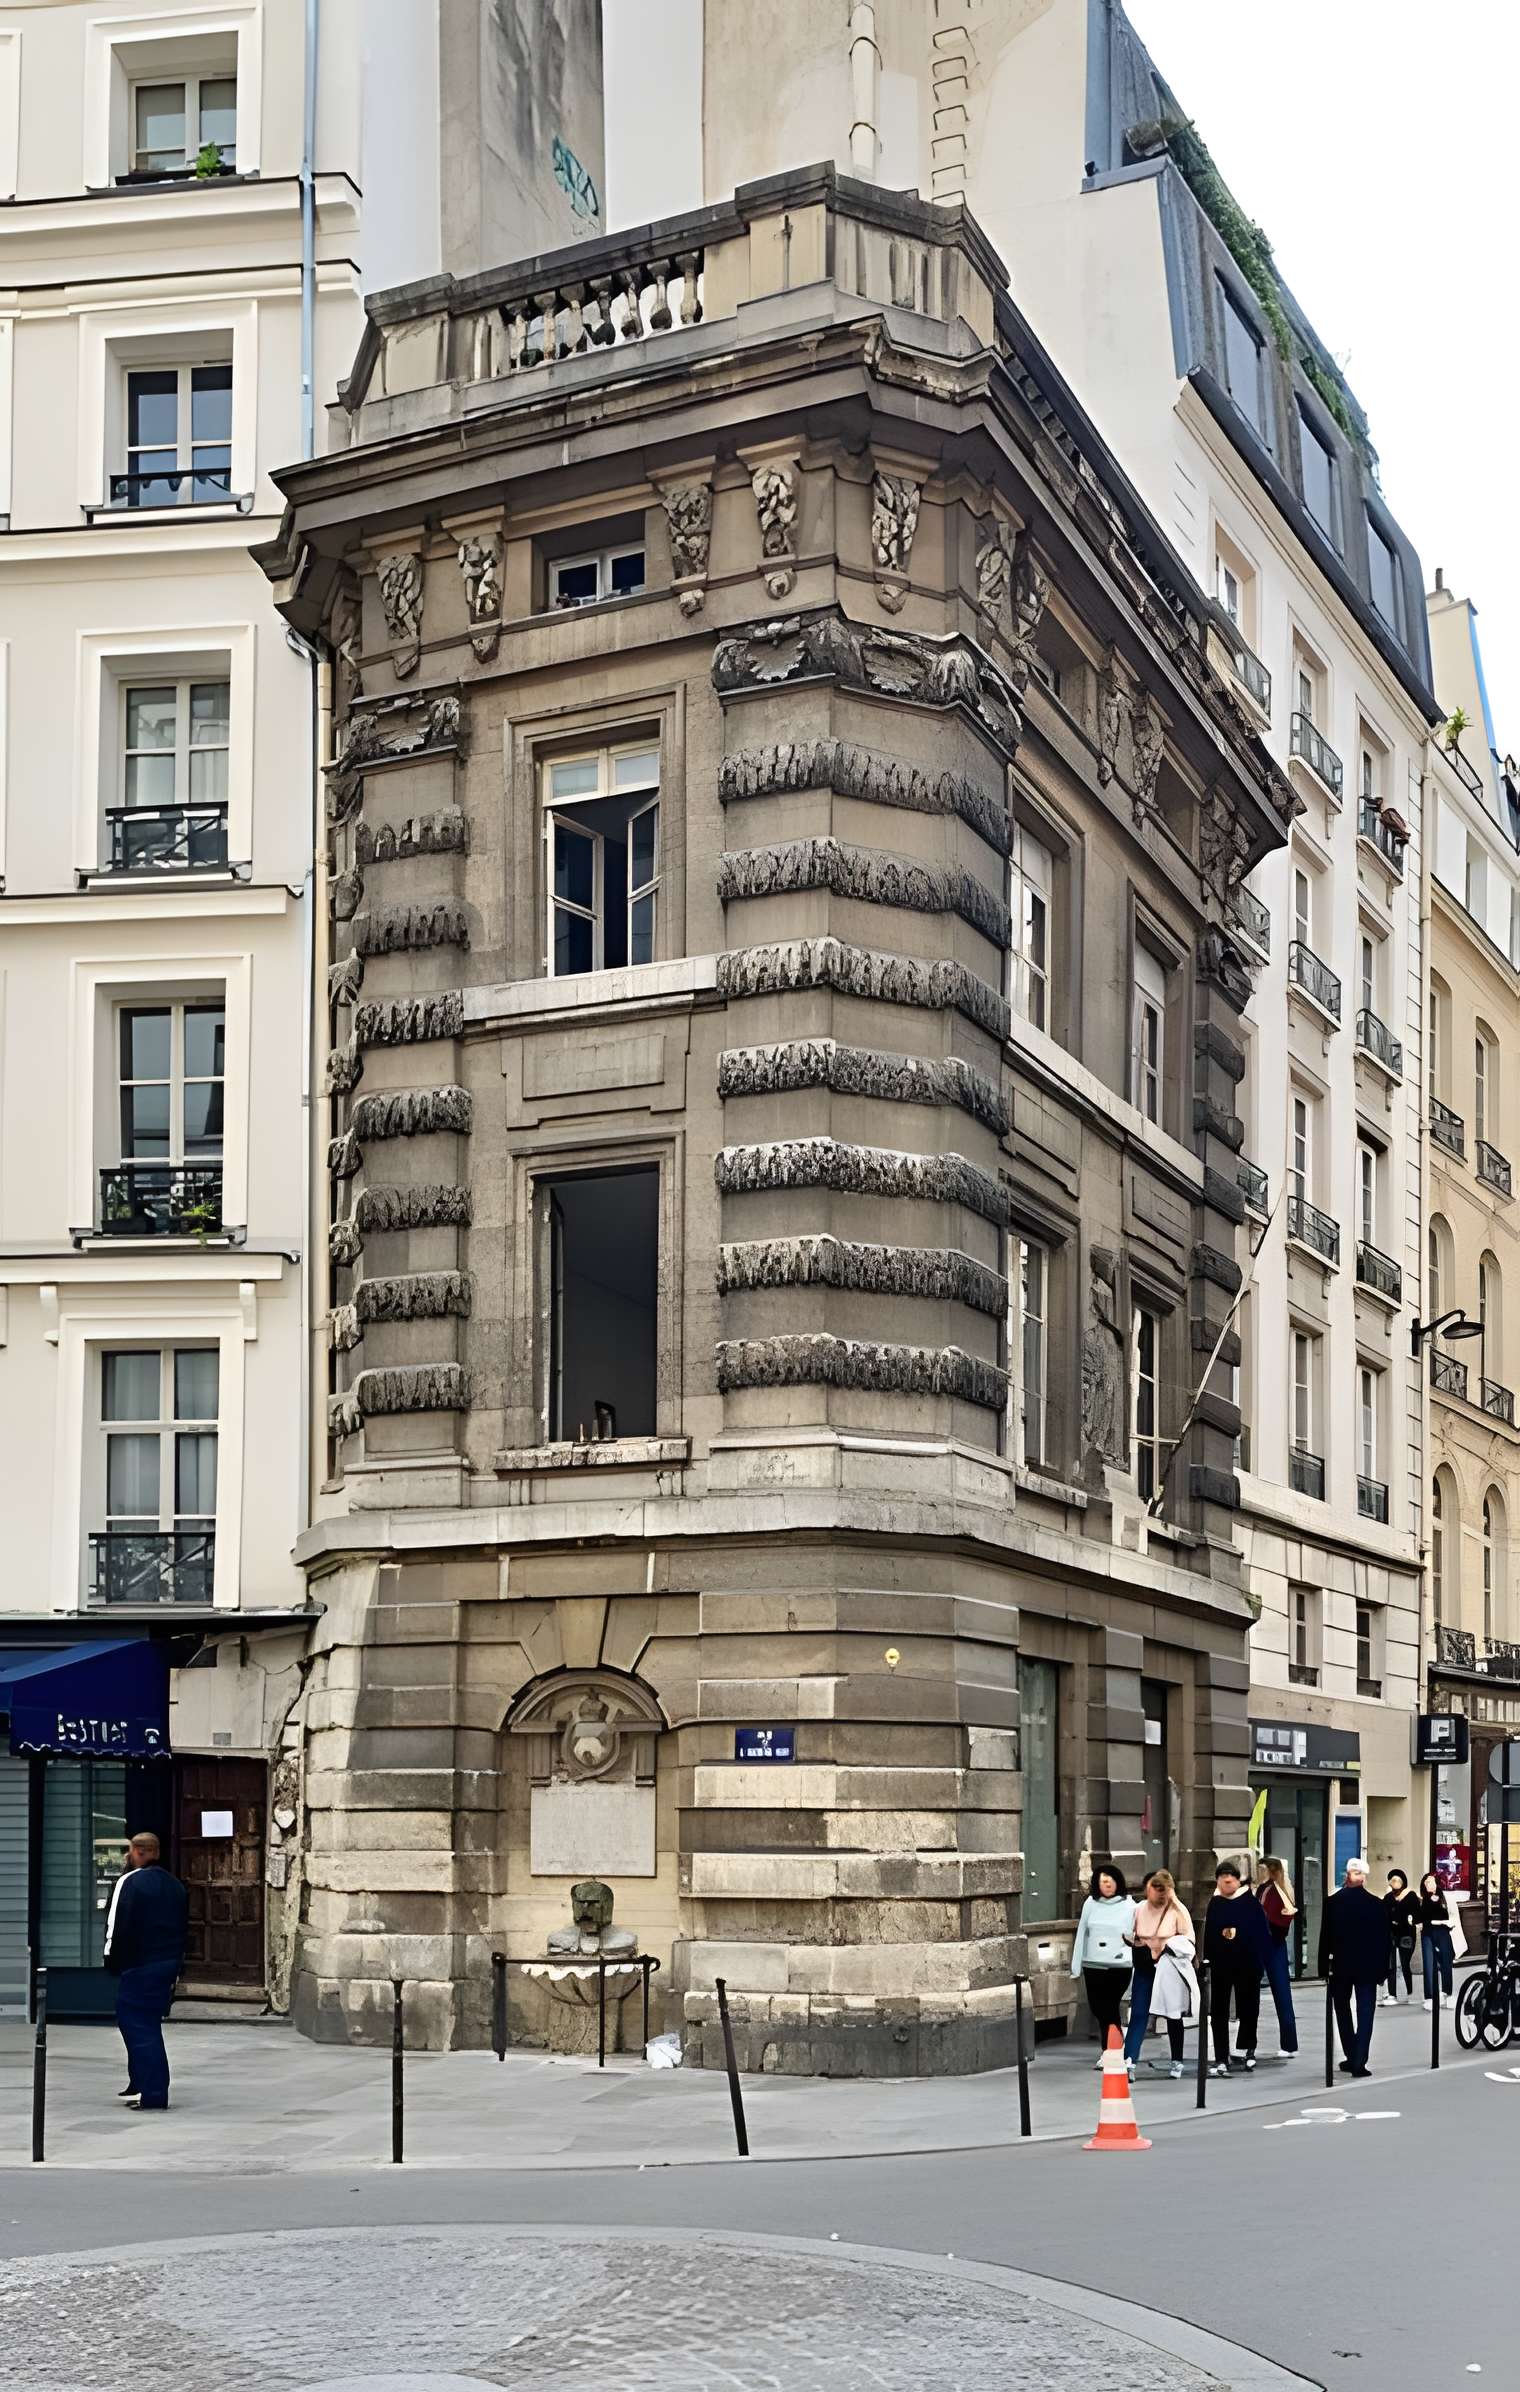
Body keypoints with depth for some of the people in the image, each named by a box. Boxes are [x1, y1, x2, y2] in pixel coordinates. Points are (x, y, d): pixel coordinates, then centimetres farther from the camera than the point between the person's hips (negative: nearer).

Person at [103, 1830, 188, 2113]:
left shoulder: (131, 1882, -11)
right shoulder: (175, 1885, 15)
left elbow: (119, 1926, -14)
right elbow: (182, 1927, 17)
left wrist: (113, 1961, -4)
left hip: (139, 1965, -8)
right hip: (170, 1963, 8)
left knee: (139, 2026, -4)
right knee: (149, 2023, 19)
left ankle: (152, 2092, -9)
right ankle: (141, 2085, 24)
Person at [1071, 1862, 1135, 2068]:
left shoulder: (1129, 1906, -2)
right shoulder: (1090, 1904, 6)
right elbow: (1082, 1934, 8)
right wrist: (1076, 1965, 6)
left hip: (1119, 1966, -3)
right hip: (1093, 1965, 4)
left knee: (1110, 2009, -4)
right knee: (1097, 2008, 9)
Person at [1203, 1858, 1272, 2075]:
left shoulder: (1250, 1903, -5)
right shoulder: (1215, 1904, 4)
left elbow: (1264, 1934, -5)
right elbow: (1208, 1935, 7)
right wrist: (1208, 1960, -4)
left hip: (1247, 1966, -2)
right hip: (1221, 1966, 2)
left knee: (1248, 2011, 9)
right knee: (1219, 2014, 0)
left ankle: (1243, 2051, 28)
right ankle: (1221, 2060, 2)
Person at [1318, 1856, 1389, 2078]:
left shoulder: (1333, 1902, -7)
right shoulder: (1376, 1904, -7)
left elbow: (1325, 1936, -5)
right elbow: (1384, 1940, -3)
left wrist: (1324, 1966, 2)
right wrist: (1383, 1968, 4)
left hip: (1341, 1965, 1)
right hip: (1368, 1966, -1)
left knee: (1343, 2011, 17)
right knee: (1365, 2013, 0)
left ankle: (1351, 2058, 19)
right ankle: (1359, 2062, -10)